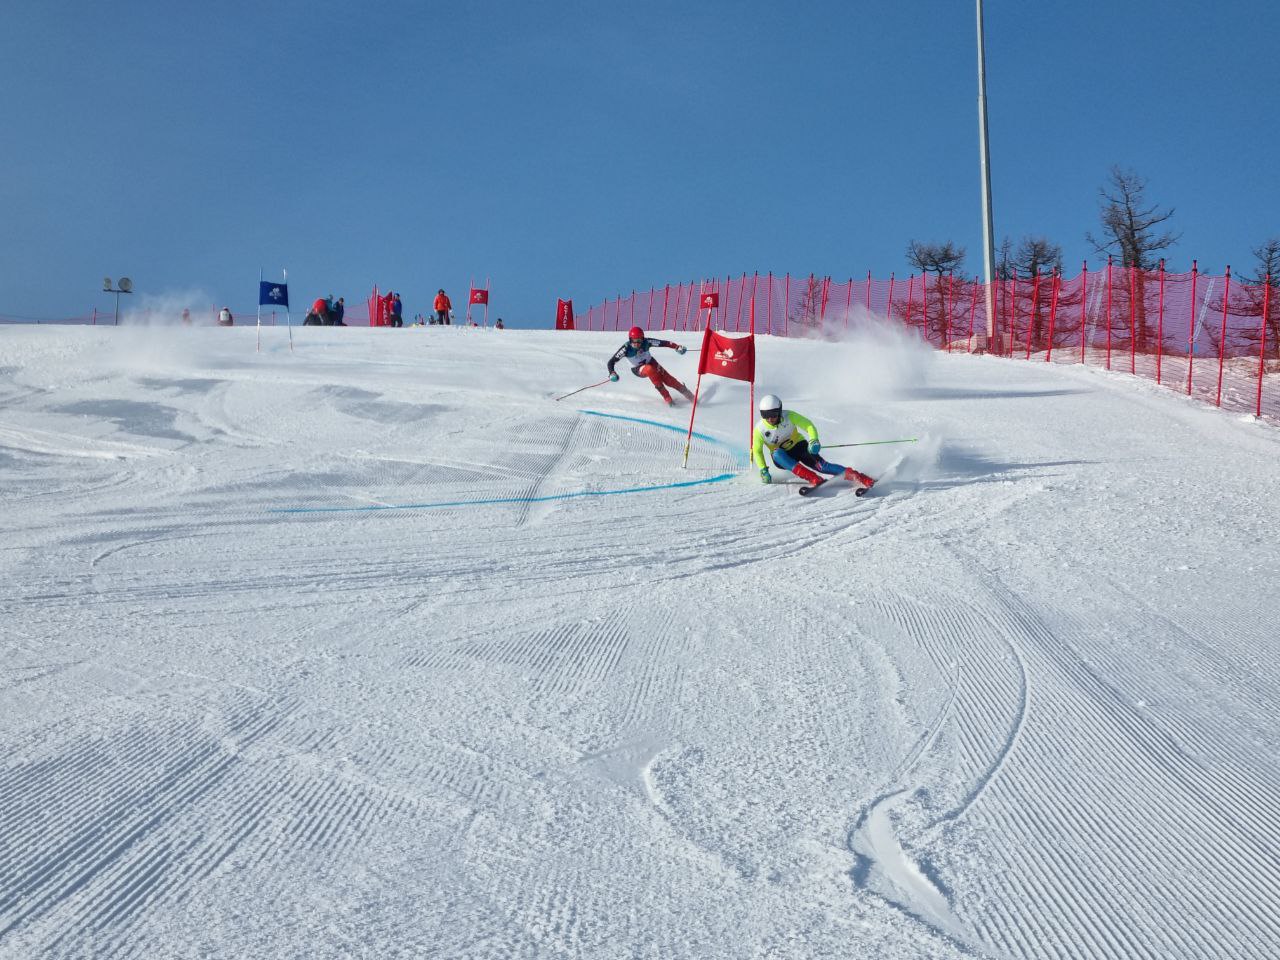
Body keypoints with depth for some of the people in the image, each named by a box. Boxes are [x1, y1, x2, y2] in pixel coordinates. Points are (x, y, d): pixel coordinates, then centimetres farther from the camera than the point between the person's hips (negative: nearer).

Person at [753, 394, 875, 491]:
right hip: (782, 457, 1)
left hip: (799, 447, -1)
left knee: (821, 465, -24)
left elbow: (808, 425, -17)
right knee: (777, 453, -35)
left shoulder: (788, 416, -20)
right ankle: (814, 479, -43)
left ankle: (863, 479, -29)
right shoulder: (759, 429, -18)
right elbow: (757, 451, -5)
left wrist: (813, 441, -35)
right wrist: (763, 470, -16)